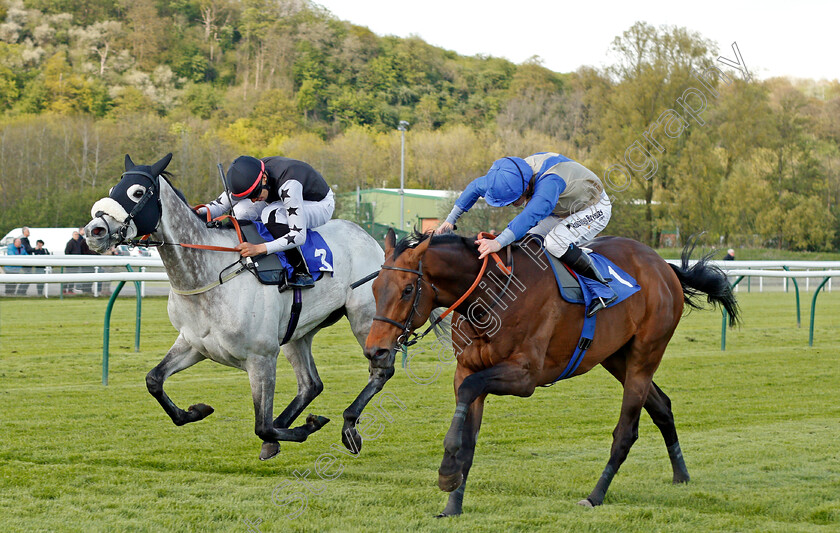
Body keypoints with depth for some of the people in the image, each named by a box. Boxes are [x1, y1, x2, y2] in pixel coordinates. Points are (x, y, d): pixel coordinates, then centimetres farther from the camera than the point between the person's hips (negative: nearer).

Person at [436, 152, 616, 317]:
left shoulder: (550, 180, -41)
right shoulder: (511, 174, -16)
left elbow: (532, 214, -56)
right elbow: (476, 187, -1)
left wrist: (499, 242, -66)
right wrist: (450, 220, -7)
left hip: (595, 208, -8)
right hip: (564, 210, 8)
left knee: (556, 242, -30)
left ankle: (603, 290, -19)